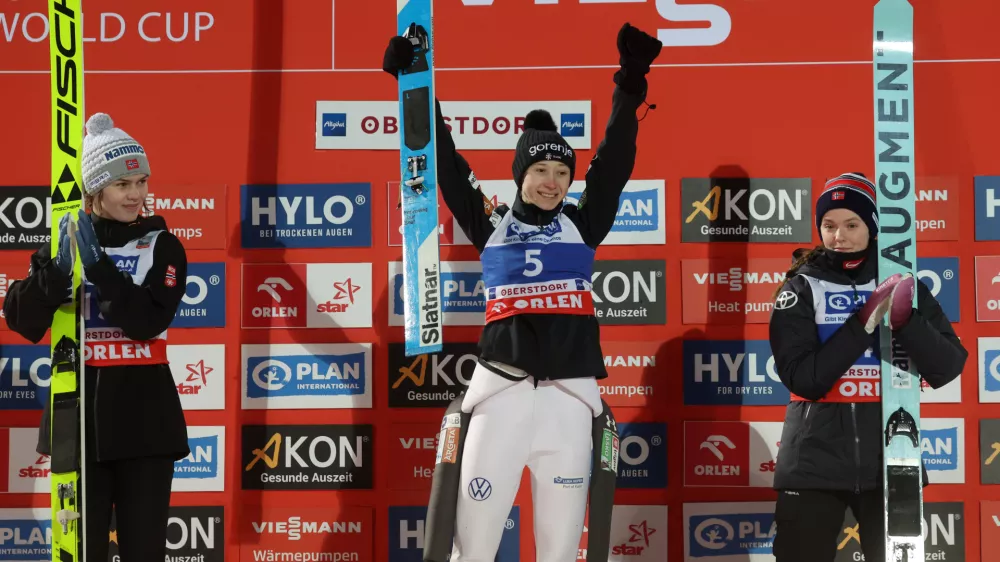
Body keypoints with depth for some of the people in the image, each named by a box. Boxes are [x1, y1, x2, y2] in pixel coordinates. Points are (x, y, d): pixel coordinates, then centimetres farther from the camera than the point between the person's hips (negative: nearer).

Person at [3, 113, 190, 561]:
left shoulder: (162, 246, 0)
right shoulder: (66, 240, 5)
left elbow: (147, 323, -15)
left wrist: (98, 265, -19)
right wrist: (60, 267, -20)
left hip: (144, 419, -1)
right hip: (79, 415, 2)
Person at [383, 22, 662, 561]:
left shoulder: (581, 224, 13)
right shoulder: (492, 224, 10)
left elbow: (614, 162, 6)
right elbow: (446, 166, 7)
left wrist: (630, 84, -1)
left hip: (568, 394, 1)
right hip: (502, 389, -1)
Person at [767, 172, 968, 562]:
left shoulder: (901, 285, 4)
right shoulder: (802, 288, 0)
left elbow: (947, 370, -5)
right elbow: (802, 378, -13)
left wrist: (906, 321, -21)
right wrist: (863, 324, -19)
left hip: (889, 459, 2)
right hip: (816, 460, -1)